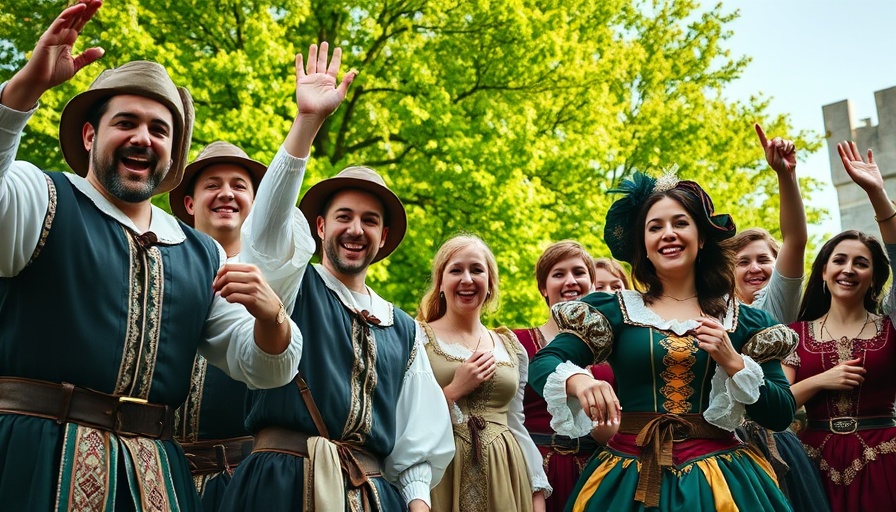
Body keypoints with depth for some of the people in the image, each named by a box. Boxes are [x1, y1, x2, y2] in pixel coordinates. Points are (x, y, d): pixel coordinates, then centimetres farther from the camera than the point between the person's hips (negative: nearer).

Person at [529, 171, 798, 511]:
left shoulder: (740, 319, 4)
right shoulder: (618, 311, 1)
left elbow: (781, 416, 1)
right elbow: (542, 364, -8)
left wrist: (733, 362, -12)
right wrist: (577, 380, -29)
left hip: (720, 478, 1)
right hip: (631, 479, 0)